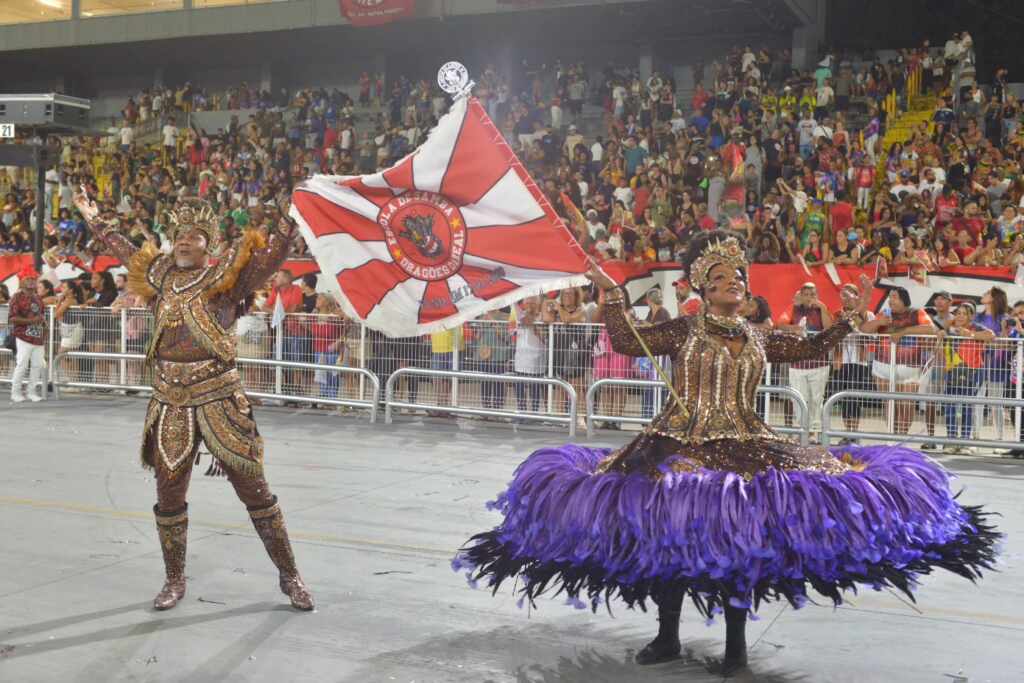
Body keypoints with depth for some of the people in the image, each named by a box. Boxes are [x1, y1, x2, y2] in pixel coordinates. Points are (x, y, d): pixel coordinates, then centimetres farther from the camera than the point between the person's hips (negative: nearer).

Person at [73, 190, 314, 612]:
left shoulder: (226, 276, -4)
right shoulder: (160, 275, 11)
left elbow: (270, 255, -17)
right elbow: (127, 252, 29)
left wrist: (291, 216, -28)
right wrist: (95, 220, 38)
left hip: (219, 402, -5)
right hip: (171, 405, 5)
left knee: (254, 490, 1)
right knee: (168, 496, 10)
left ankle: (289, 576, 11)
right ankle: (175, 581, 28)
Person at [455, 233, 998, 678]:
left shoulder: (760, 339, 13)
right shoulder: (684, 331, 4)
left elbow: (814, 349, 20)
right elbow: (627, 342, -4)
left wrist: (852, 315, 14)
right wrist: (611, 294, -12)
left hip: (744, 448, 2)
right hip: (679, 445, -2)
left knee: (741, 538, -4)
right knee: (669, 535, -1)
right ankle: (668, 637, 15)